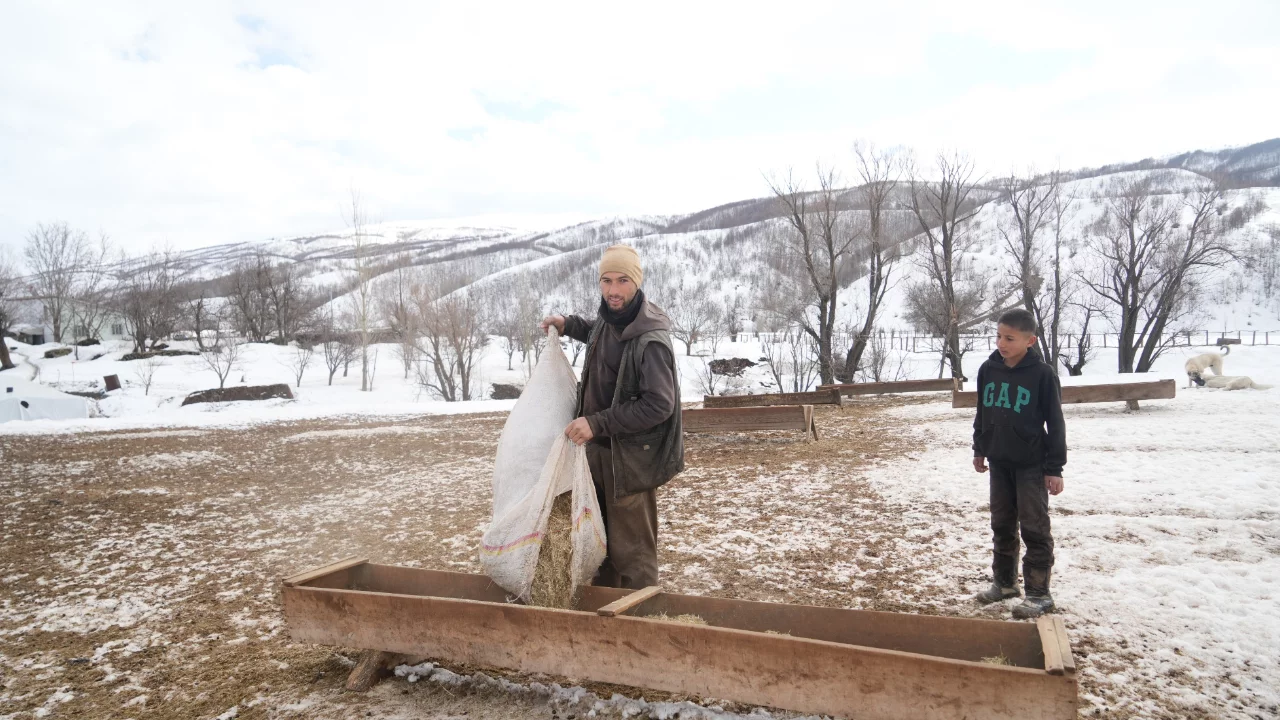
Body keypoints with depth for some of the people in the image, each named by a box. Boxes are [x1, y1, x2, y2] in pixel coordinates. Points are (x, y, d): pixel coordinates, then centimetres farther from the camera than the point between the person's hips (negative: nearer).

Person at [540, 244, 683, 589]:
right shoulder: (607, 320, 3)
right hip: (597, 448, 9)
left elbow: (659, 405, -28)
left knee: (631, 547, 0)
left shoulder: (651, 340, -24)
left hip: (630, 457, -9)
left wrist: (597, 423, -28)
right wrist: (568, 324, 13)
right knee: (600, 537, 21)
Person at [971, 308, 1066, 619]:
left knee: (1035, 528, 1)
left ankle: (1039, 593, 10)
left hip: (1031, 464, -5)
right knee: (1002, 525, 14)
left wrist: (1055, 467, -9)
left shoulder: (1042, 374, -12)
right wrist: (979, 450, 17)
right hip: (998, 462, 5)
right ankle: (1005, 581, 28)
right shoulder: (988, 370, 1)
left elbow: (1055, 423, -9)